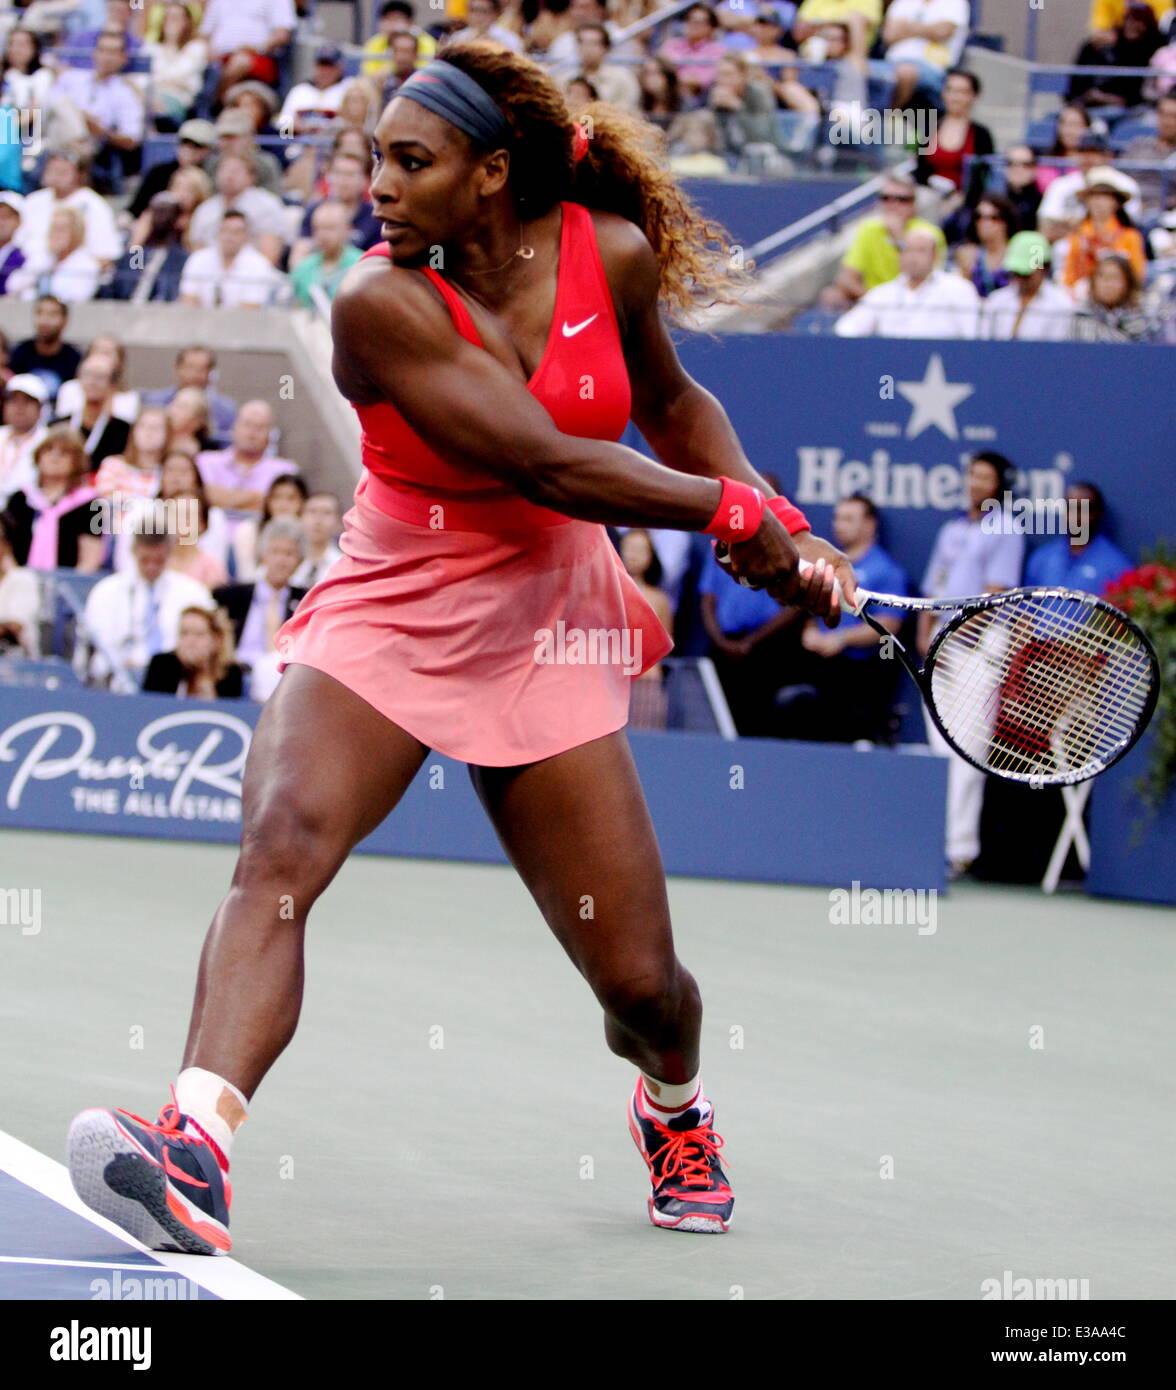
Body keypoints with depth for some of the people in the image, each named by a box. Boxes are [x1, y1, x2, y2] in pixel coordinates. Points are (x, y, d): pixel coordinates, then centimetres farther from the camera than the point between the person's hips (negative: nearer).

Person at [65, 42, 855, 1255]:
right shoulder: (382, 302, -19)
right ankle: (193, 1147, -46)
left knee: (639, 982, 4)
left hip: (545, 634, 3)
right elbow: (544, 464, -22)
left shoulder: (612, 255, -6)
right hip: (384, 612, -3)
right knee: (280, 848, -32)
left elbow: (671, 403, 15)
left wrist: (789, 536, 4)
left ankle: (673, 1105, 41)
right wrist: (731, 511, -14)